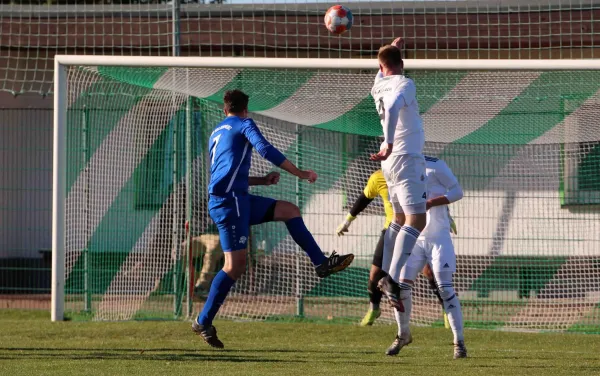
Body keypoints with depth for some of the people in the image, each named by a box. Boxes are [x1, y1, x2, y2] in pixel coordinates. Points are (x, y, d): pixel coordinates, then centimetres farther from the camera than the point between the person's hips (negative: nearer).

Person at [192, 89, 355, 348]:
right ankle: (203, 322, -7)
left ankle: (321, 263, 9)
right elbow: (265, 150, -15)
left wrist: (262, 180, 29)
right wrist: (300, 173, -10)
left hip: (235, 200, 9)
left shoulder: (216, 134, 26)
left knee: (289, 210, 13)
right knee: (235, 264, -10)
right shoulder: (243, 124, 2)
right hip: (229, 201, -9)